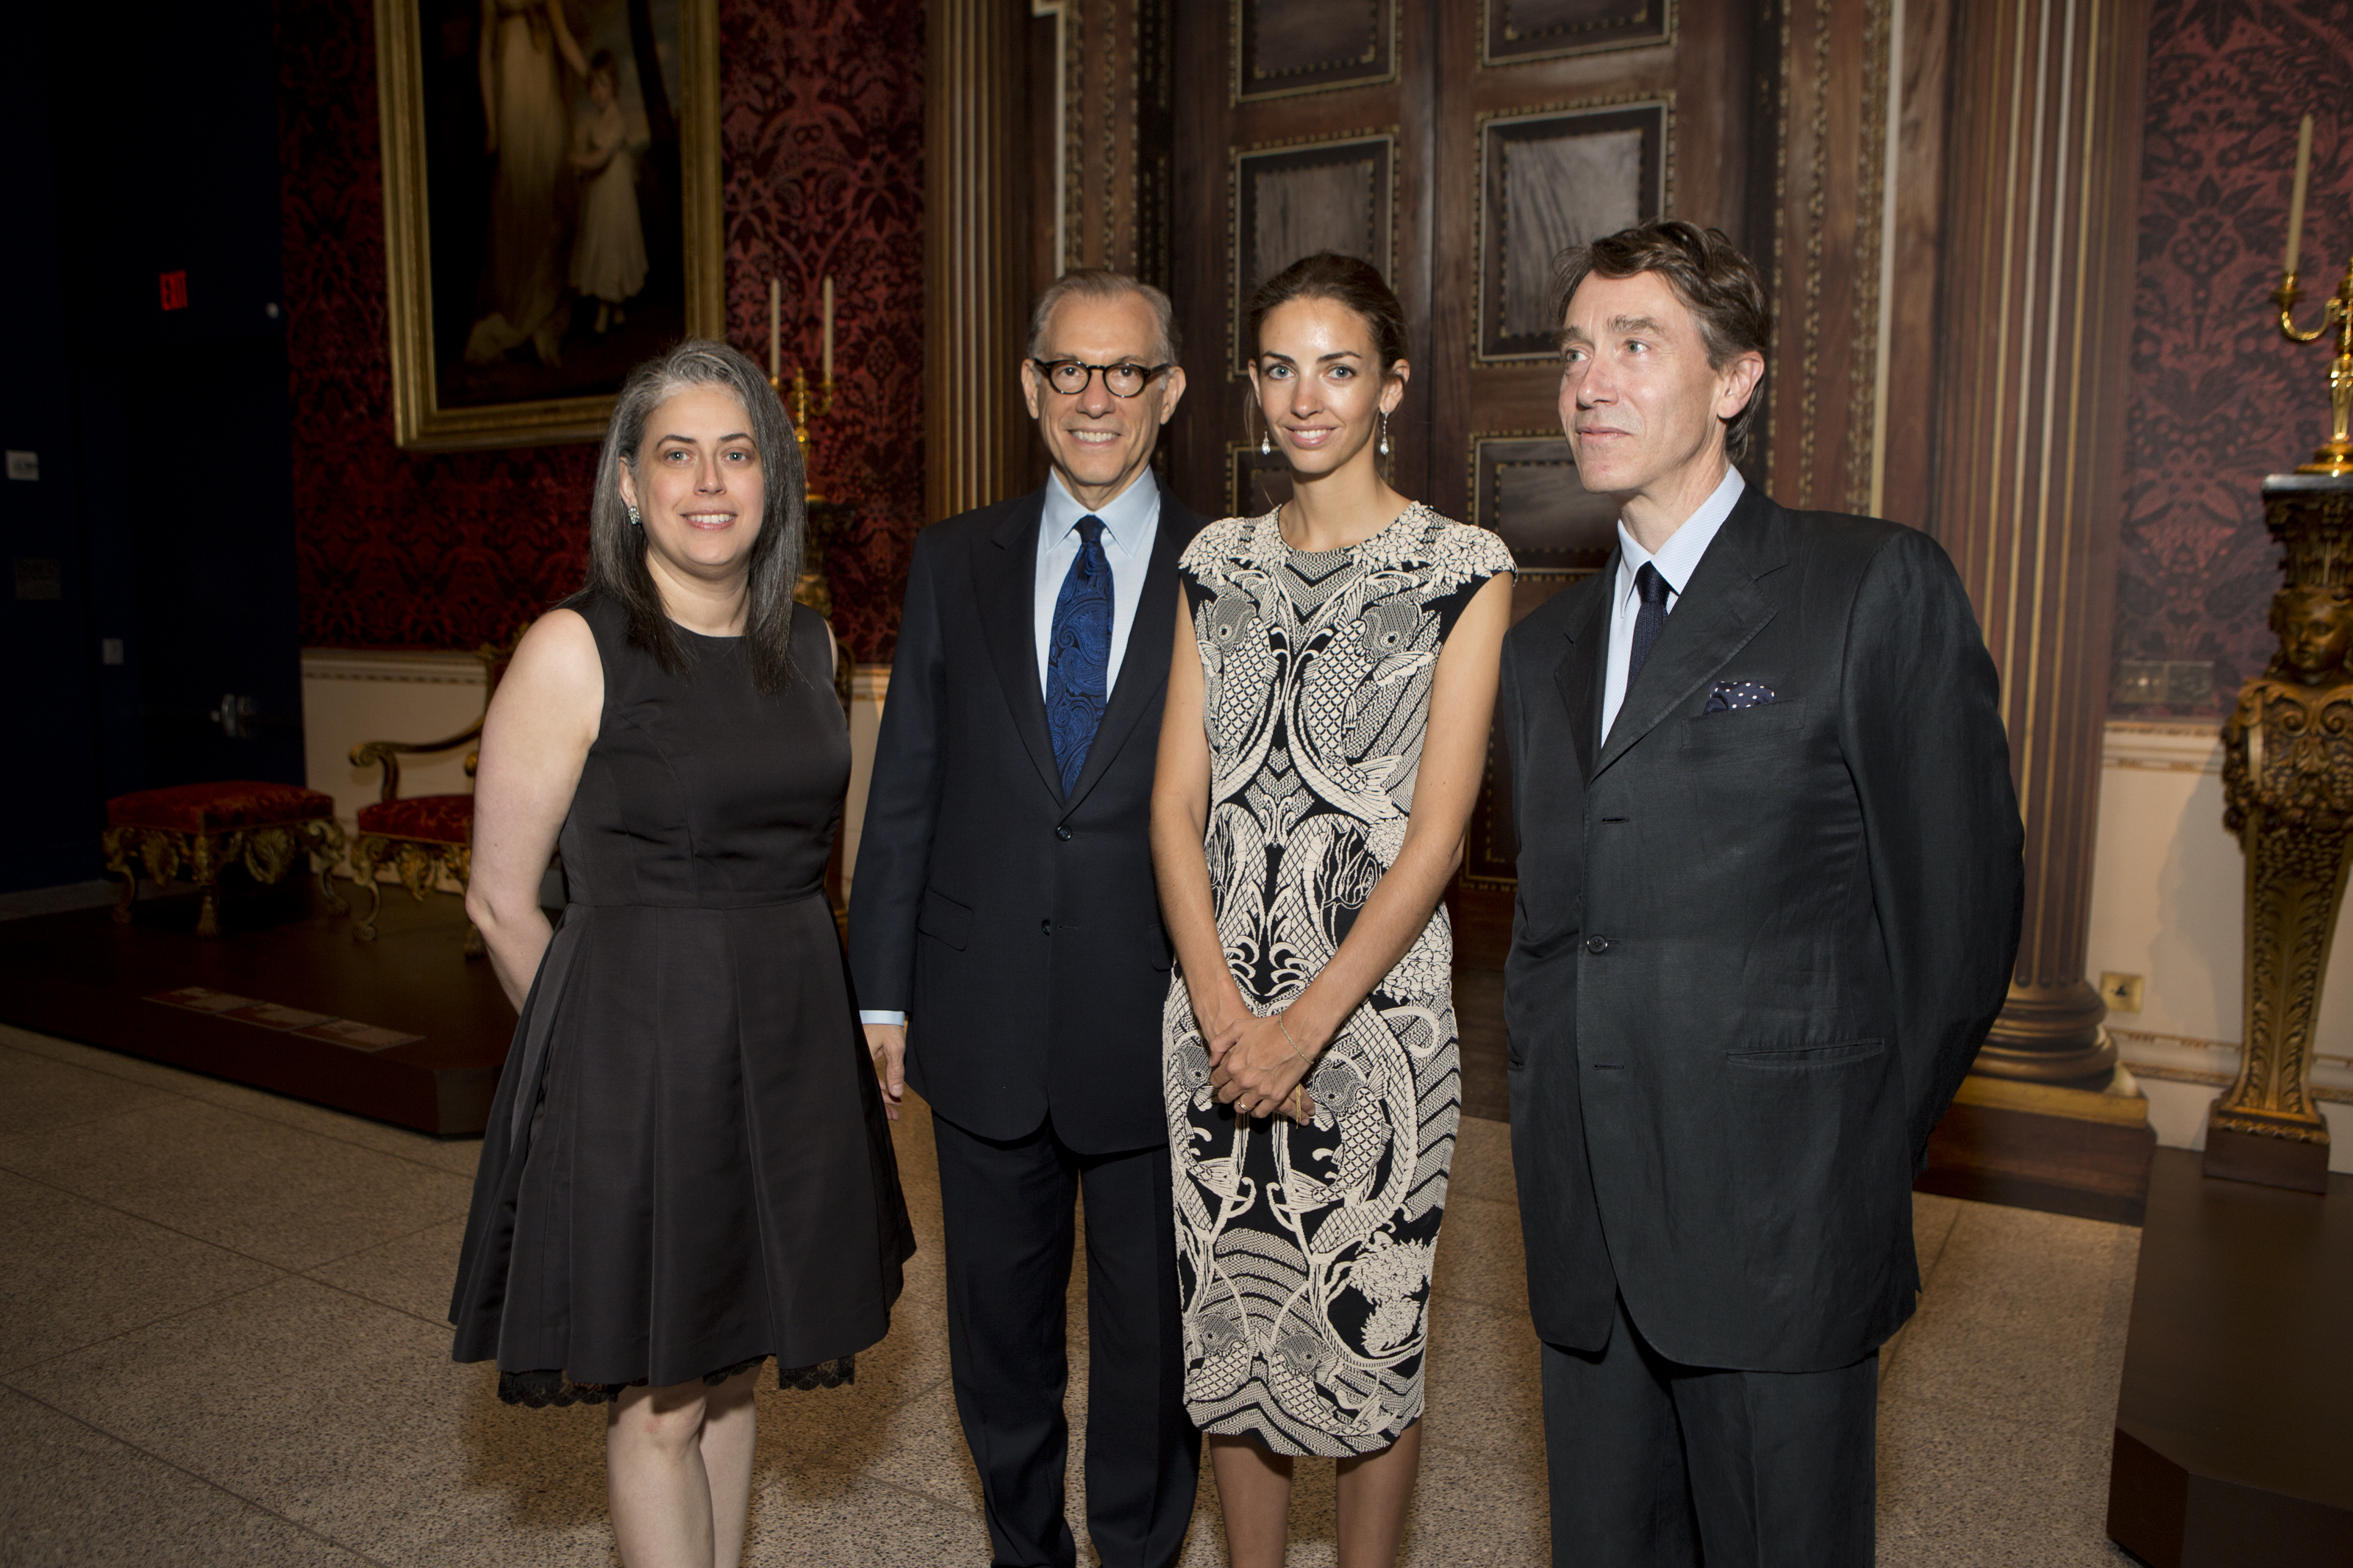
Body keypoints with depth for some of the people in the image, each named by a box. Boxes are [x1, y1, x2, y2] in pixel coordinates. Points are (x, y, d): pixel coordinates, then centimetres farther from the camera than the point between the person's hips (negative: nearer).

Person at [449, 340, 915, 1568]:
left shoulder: (804, 645, 6)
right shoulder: (572, 650, -10)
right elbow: (502, 902, -5)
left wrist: (775, 998, 14)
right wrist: (600, 1044, 5)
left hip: (789, 1041, 5)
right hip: (636, 1042, -5)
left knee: (726, 1371, 18)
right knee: (655, 1403, 7)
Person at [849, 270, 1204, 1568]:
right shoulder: (953, 563, 5)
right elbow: (903, 792, 5)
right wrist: (881, 990, 3)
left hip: (1156, 1022, -2)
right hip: (984, 1016, 3)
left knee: (1152, 1323, 15)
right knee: (998, 1315, 19)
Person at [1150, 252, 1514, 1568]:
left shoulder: (1463, 569, -5)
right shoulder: (1217, 562, 8)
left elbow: (1437, 832, -11)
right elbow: (1177, 802, 3)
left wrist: (1306, 1026, -15)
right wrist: (1221, 1005, -9)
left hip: (1375, 1004, -4)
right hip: (1217, 1007, 4)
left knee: (1373, 1332, 9)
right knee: (1230, 1323, 15)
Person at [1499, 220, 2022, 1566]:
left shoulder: (1880, 587, -6)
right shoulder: (1542, 648, 12)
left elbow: (1960, 912, -5)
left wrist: (1855, 1179, 0)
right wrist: (1554, 1137, 9)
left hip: (1778, 1239, -5)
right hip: (1585, 1242, 5)